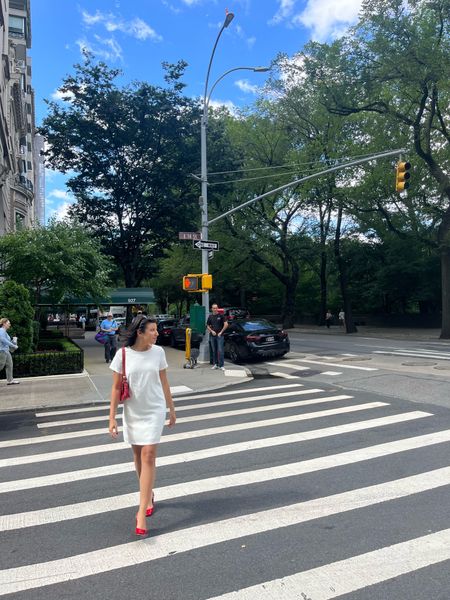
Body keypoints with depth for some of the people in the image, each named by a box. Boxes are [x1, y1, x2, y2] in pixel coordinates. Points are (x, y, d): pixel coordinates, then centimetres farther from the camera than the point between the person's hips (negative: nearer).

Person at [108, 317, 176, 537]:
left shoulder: (158, 352, -6)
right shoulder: (123, 354, -11)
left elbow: (164, 383, 4)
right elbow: (116, 387, -6)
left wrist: (171, 409, 9)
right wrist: (112, 417, -7)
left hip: (154, 411, -1)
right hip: (132, 412, 1)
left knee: (148, 456, -7)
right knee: (138, 455, 16)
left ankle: (141, 514, -2)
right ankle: (148, 495, 40)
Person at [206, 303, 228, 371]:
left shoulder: (221, 315, -2)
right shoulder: (210, 317, 9)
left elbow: (226, 324, -7)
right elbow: (208, 326, 15)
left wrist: (221, 332, -8)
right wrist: (211, 331, -3)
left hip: (219, 335, -4)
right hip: (212, 336, 4)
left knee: (220, 351, -7)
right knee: (214, 351, 9)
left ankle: (221, 365, -5)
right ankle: (215, 364, 17)